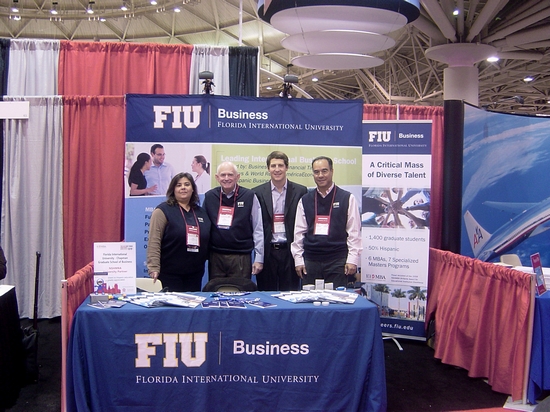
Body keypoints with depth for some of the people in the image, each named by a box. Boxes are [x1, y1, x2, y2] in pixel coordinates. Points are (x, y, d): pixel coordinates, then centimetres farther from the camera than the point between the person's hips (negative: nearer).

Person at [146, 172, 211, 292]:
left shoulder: (201, 212, 13)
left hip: (195, 274, 5)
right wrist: (154, 269, -17)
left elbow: (207, 241, 18)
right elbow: (153, 243, -11)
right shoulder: (163, 210, -4)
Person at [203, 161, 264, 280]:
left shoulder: (249, 196, -4)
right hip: (215, 256, 2)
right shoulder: (209, 197, 4)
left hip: (241, 257, -2)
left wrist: (259, 258, -3)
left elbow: (258, 229, -1)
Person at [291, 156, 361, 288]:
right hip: (310, 261, 3)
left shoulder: (347, 199, 1)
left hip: (337, 260, -2)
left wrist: (352, 260, -5)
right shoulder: (305, 200, 9)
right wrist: (298, 260, 5)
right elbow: (299, 232, 10)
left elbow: (354, 232, 0)